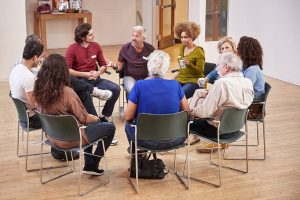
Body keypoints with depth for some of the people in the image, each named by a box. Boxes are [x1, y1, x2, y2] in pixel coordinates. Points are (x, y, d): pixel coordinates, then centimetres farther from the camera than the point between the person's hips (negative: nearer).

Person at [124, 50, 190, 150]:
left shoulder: (139, 85, -14)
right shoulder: (175, 85, -7)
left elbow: (128, 117, -9)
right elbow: (187, 112, 3)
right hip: (173, 140, 2)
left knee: (128, 125, 31)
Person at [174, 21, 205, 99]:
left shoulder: (199, 51, -7)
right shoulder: (182, 48, 13)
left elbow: (200, 71, -11)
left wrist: (189, 64, -25)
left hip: (193, 81, -6)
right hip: (181, 79, 6)